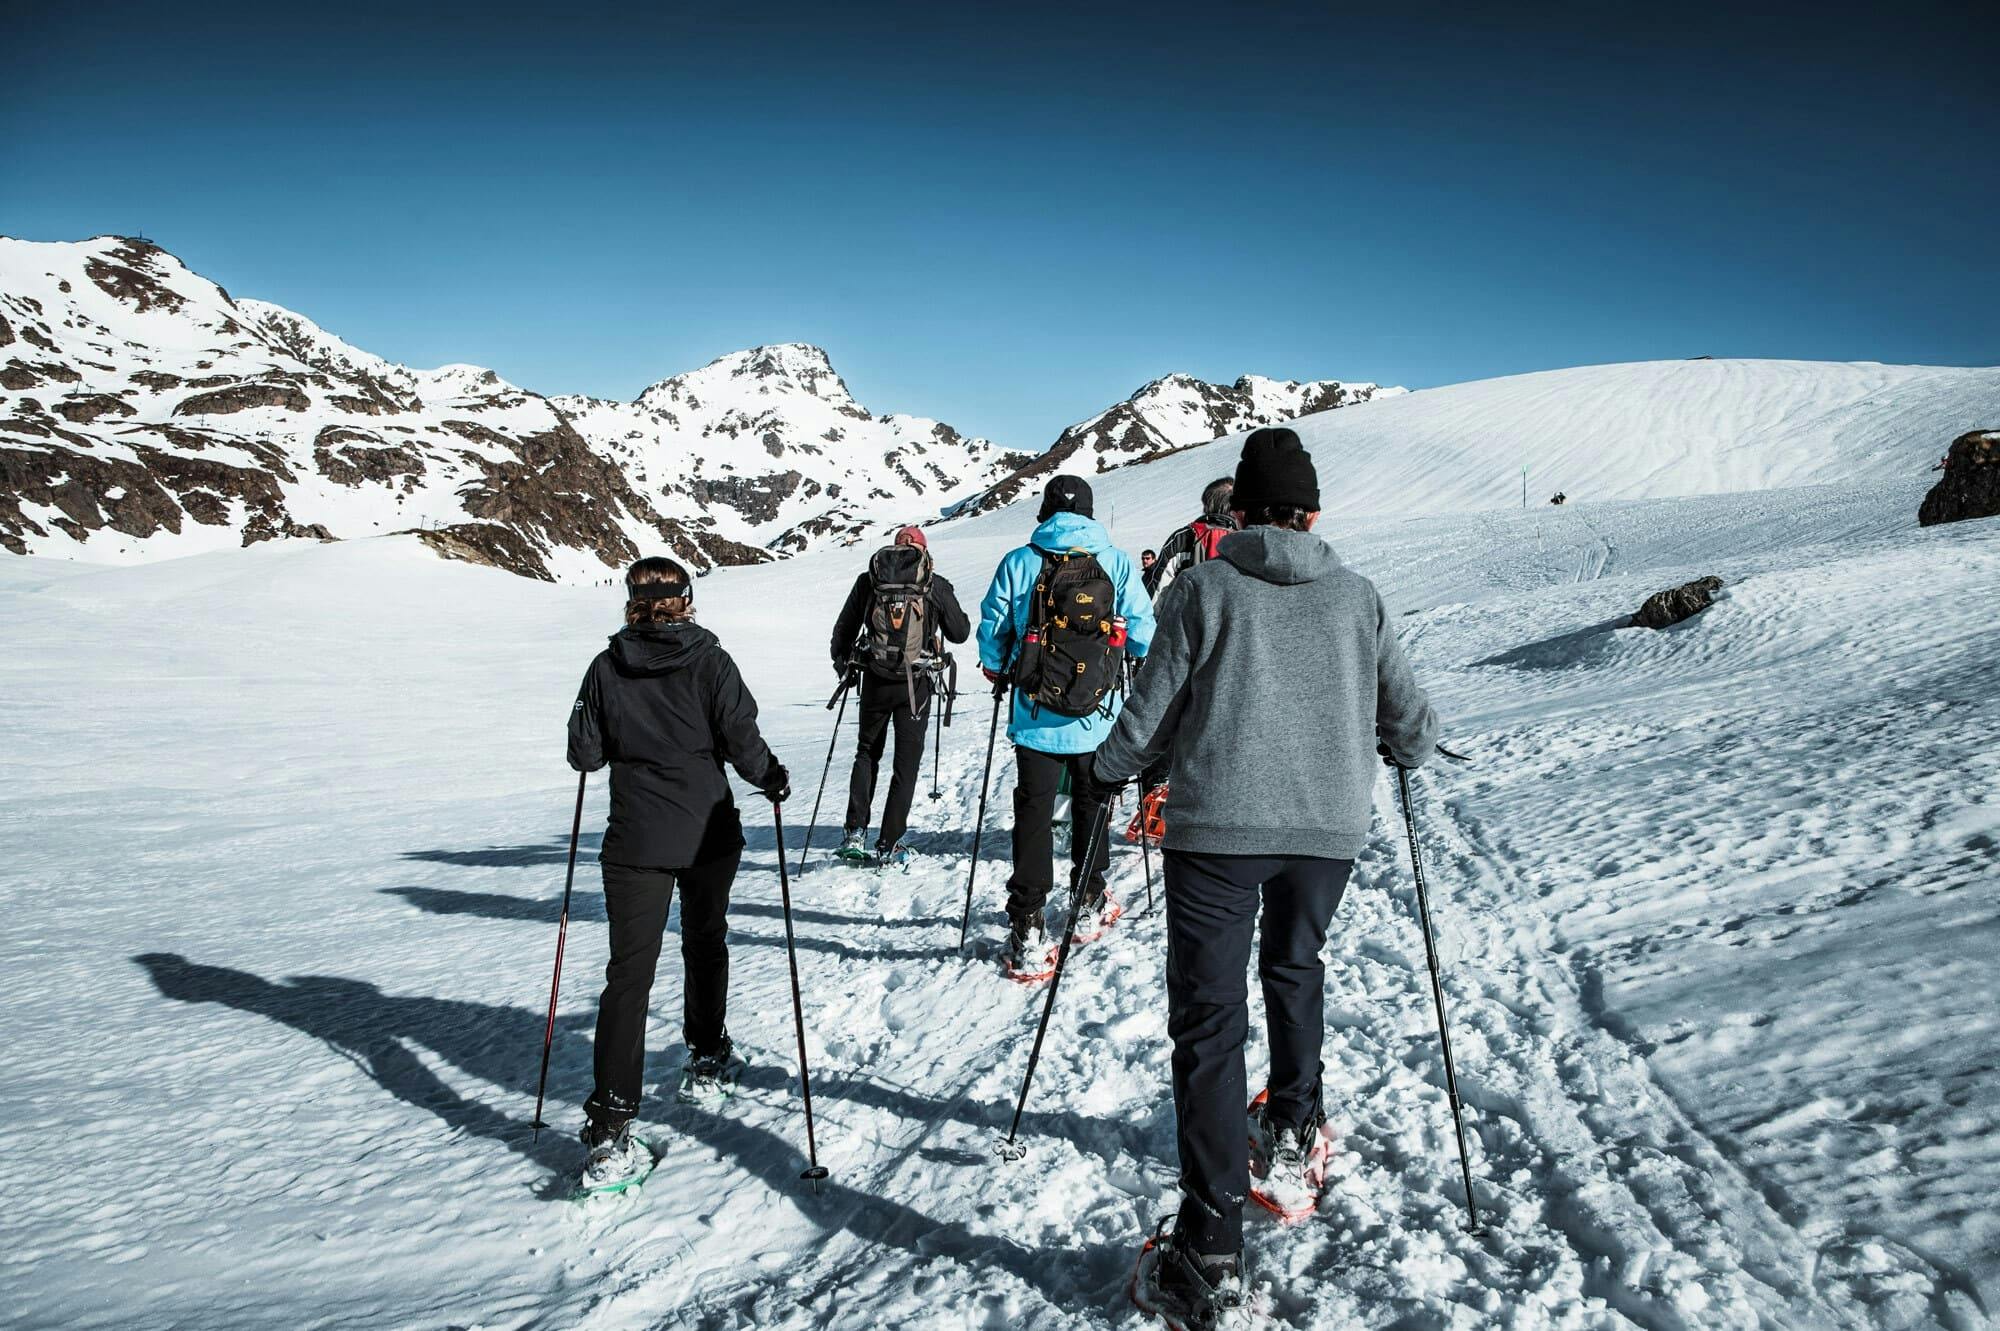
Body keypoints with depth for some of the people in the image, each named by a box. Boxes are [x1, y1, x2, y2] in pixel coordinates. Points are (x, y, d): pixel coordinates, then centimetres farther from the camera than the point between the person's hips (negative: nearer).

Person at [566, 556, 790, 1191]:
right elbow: (741, 739, -10)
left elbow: (584, 754, 0)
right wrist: (774, 780, 8)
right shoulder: (709, 661, -7)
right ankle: (706, 1057, 39)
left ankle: (610, 1124, -8)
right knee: (706, 947, 23)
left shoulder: (606, 669, -3)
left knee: (629, 972, -1)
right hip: (709, 835, 0)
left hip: (635, 843, 0)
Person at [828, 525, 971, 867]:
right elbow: (960, 633, 7)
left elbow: (844, 629, 8)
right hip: (916, 683, -1)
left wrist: (842, 663, 27)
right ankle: (889, 844, 8)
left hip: (875, 680, 2)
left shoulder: (868, 580, 3)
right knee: (906, 763, 8)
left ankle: (855, 832, 10)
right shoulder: (937, 585, 0)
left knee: (867, 752, 20)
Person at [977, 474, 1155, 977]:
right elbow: (1143, 633, -2)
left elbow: (992, 629, 0)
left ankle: (1027, 935, -2)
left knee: (1034, 815, 3)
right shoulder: (1117, 562, -3)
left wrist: (996, 671, 21)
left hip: (1035, 719, -1)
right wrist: (1144, 658, 22)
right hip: (1099, 718, 1)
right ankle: (1090, 905, 35)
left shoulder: (1018, 563, -3)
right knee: (1091, 807, 20)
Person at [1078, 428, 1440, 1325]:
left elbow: (1152, 711, -2)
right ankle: (1293, 1137, 39)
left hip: (1220, 822, -3)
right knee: (1295, 966, 30)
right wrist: (1408, 749, 39)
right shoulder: (1356, 595, 9)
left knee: (1208, 1019, -1)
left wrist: (1106, 773, 17)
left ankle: (1210, 1249, -3)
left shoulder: (1202, 588, 0)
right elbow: (1409, 717, 15)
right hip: (1330, 822, 4)